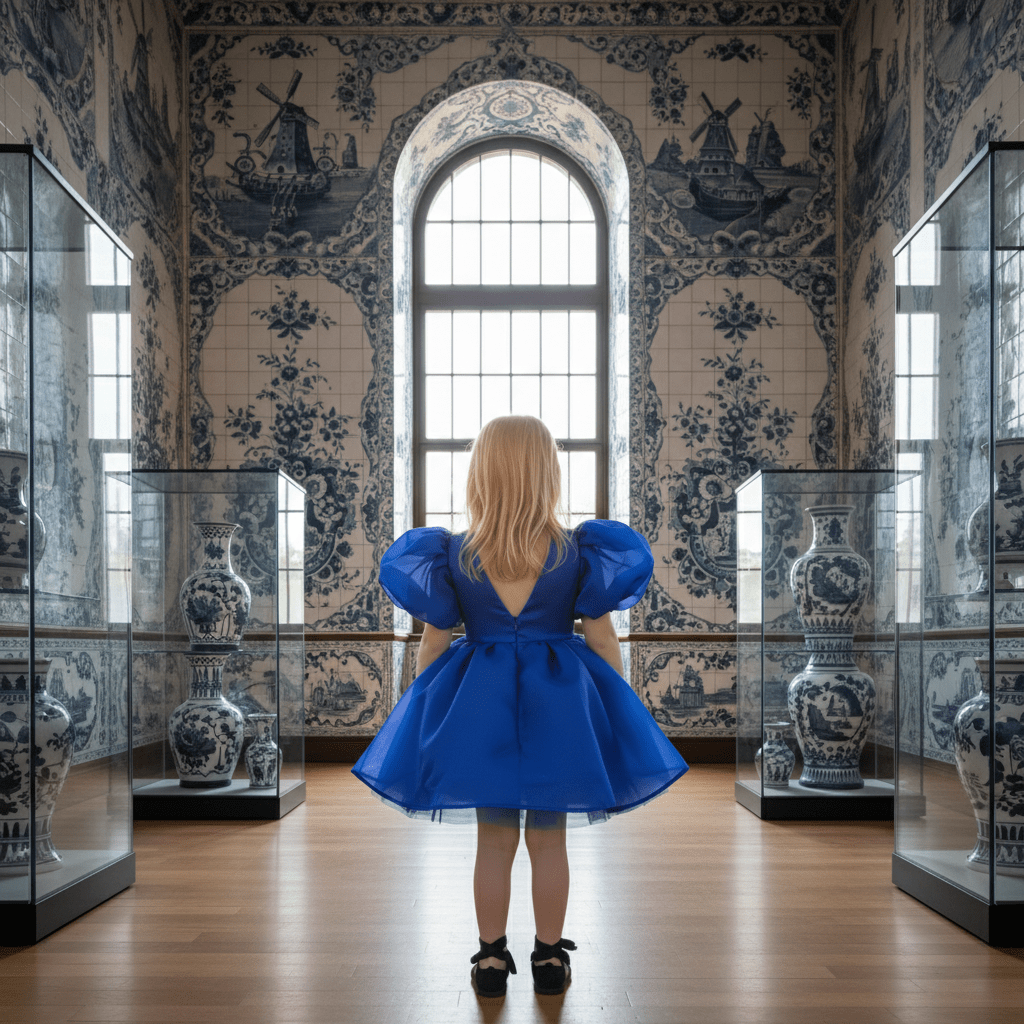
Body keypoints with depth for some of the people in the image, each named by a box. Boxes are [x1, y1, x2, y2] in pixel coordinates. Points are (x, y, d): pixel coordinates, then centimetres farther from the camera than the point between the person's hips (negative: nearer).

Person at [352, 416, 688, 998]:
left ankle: (492, 960, 20)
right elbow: (602, 639, -2)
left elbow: (434, 644, -1)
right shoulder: (577, 554, -9)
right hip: (557, 708, 0)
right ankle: (550, 960, 22)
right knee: (549, 842, 12)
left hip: (478, 708, 0)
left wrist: (424, 712, 13)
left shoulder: (452, 557, -8)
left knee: (494, 841, 12)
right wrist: (617, 710, 11)